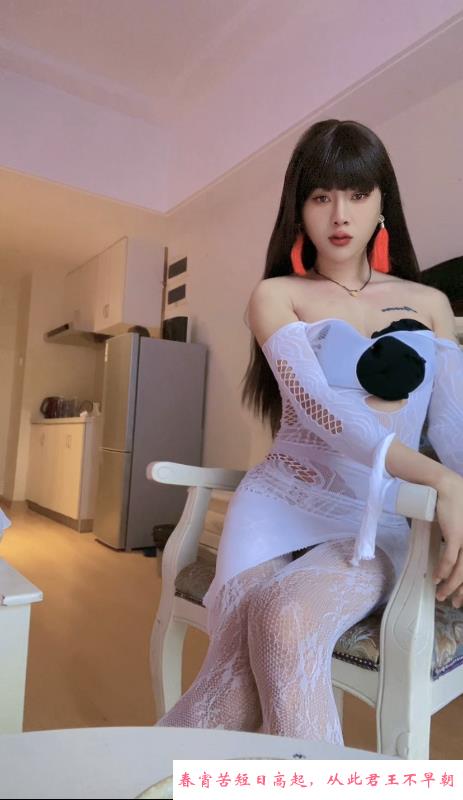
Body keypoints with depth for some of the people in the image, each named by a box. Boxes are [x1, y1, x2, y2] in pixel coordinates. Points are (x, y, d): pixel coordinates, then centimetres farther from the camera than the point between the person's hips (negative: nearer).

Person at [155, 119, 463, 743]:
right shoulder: (276, 295, 4)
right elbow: (316, 404, -15)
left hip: (379, 524, 2)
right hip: (280, 506, -1)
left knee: (288, 624, -31)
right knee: (233, 698, -24)